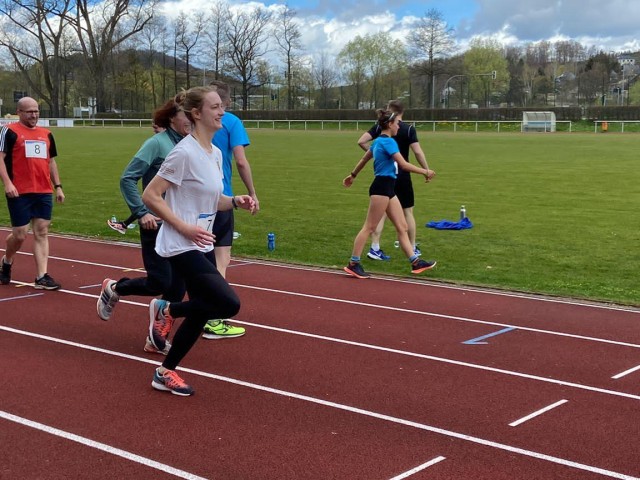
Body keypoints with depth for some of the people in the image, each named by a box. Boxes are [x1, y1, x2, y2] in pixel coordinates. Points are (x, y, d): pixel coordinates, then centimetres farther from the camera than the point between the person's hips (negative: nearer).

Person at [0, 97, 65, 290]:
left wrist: (58, 186, 14)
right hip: (20, 193, -5)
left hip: (44, 192, 5)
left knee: (42, 233, 0)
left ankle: (41, 277, 0)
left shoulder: (46, 134, 15)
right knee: (20, 234, -2)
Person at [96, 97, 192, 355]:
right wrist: (141, 213, -17)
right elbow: (127, 179, -12)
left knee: (177, 286, 4)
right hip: (157, 225, -6)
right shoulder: (157, 143, -11)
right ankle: (114, 288, 25)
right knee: (159, 283, -4)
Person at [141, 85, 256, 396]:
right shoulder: (185, 153, -17)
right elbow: (150, 196, -17)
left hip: (201, 246, 9)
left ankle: (165, 373, 22)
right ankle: (168, 310, 4)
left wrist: (236, 202, 1)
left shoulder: (215, 154, 9)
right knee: (230, 304, -18)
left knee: (201, 312, 9)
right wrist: (185, 228, -21)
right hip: (182, 247, -9)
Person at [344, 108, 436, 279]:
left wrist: (353, 175, 40)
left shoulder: (379, 141, 15)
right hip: (382, 187, -10)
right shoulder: (388, 141, -15)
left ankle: (415, 262, 9)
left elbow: (364, 159, 27)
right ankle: (353, 264, 1)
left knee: (402, 226, 8)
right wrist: (424, 171, -11)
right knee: (369, 227, -5)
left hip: (387, 188, 10)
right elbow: (404, 165, -21)